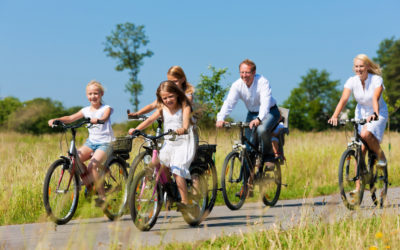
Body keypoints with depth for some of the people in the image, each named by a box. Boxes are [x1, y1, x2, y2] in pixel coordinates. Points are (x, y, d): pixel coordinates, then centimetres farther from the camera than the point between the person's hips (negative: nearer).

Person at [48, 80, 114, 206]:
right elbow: (71, 118, 0)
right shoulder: (86, 110, 10)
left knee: (92, 166, -27)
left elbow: (104, 119, -24)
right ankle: (89, 184, -2)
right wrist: (56, 119, -18)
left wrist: (96, 120, -47)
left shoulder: (106, 108, -2)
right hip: (91, 142, 5)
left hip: (105, 143, -5)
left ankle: (102, 196, -17)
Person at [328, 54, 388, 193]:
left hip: (378, 114, -3)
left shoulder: (377, 80, -19)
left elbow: (375, 99, -34)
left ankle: (380, 155, -3)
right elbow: (343, 100, -21)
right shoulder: (352, 81, -11)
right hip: (361, 114, 3)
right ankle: (358, 186, 0)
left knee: (366, 134, -33)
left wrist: (375, 114, -52)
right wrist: (335, 116, -37)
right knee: (361, 149, -4)